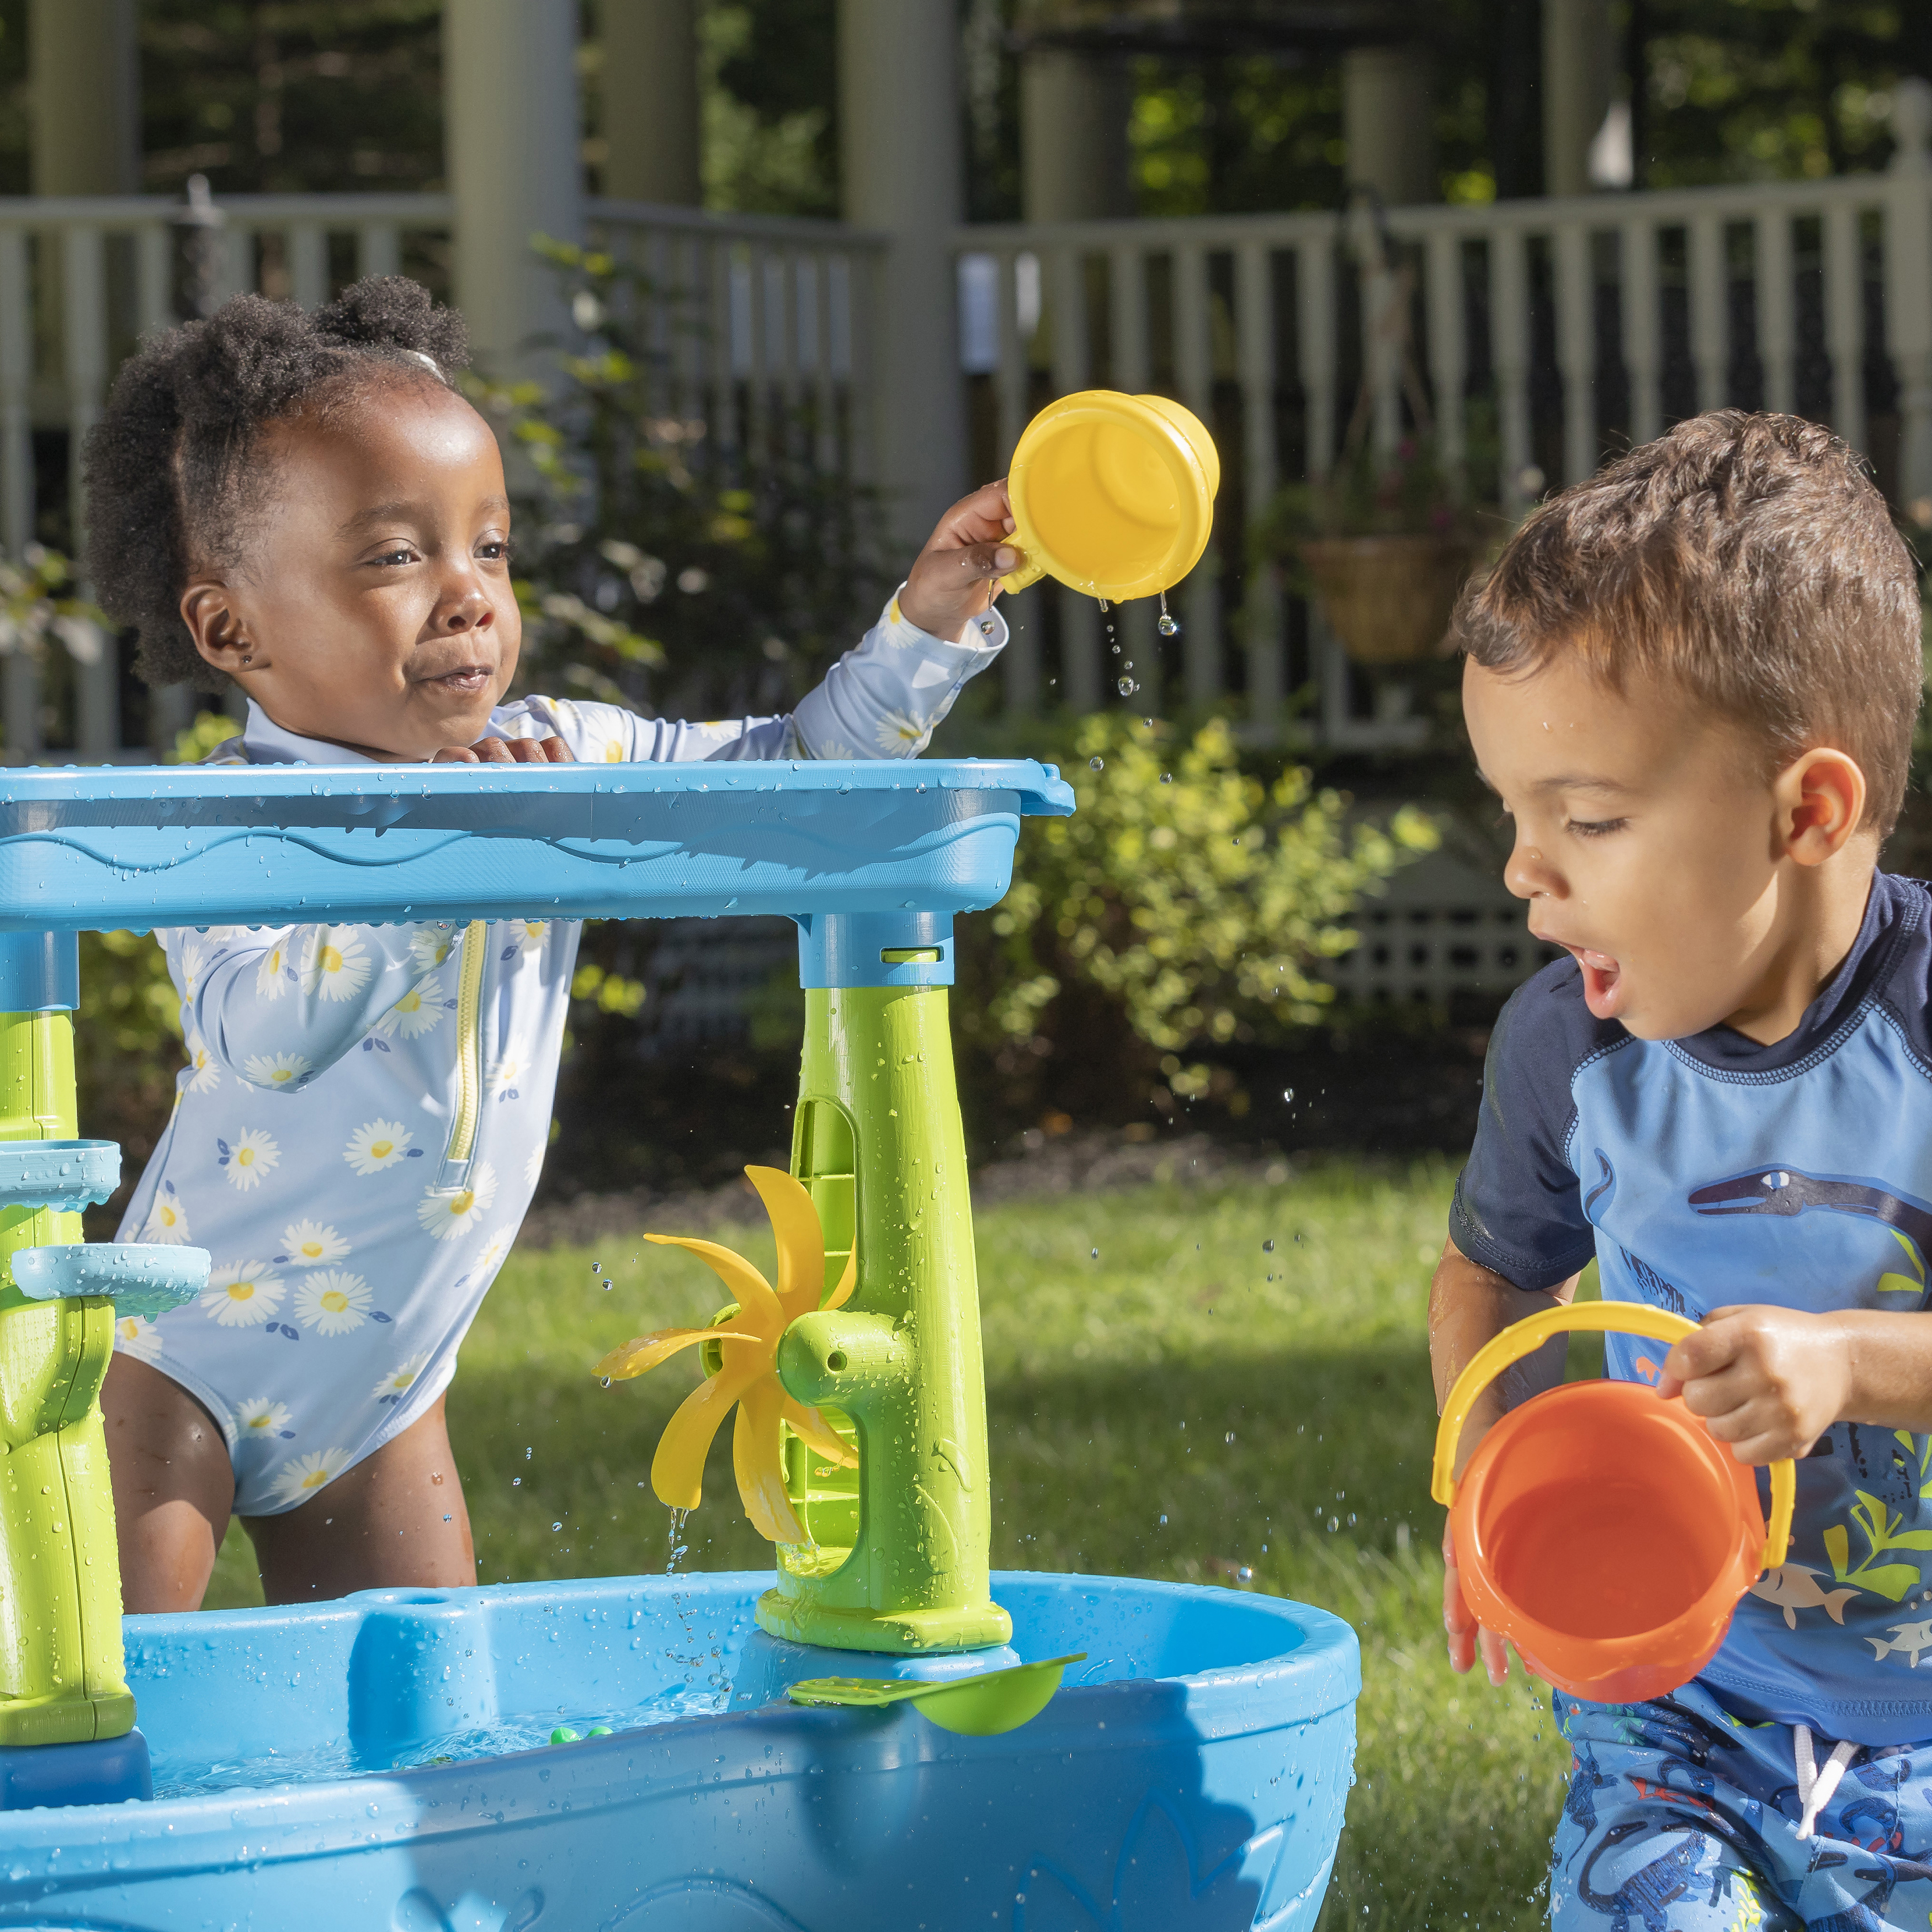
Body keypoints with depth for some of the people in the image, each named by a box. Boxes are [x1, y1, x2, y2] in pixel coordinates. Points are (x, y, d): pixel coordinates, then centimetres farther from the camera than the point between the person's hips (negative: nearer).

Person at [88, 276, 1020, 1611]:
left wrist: (930, 623, -9)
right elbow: (259, 1032, -36)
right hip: (184, 1365, -5)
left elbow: (785, 773, 4)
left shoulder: (557, 764, -2)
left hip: (381, 1388, 5)